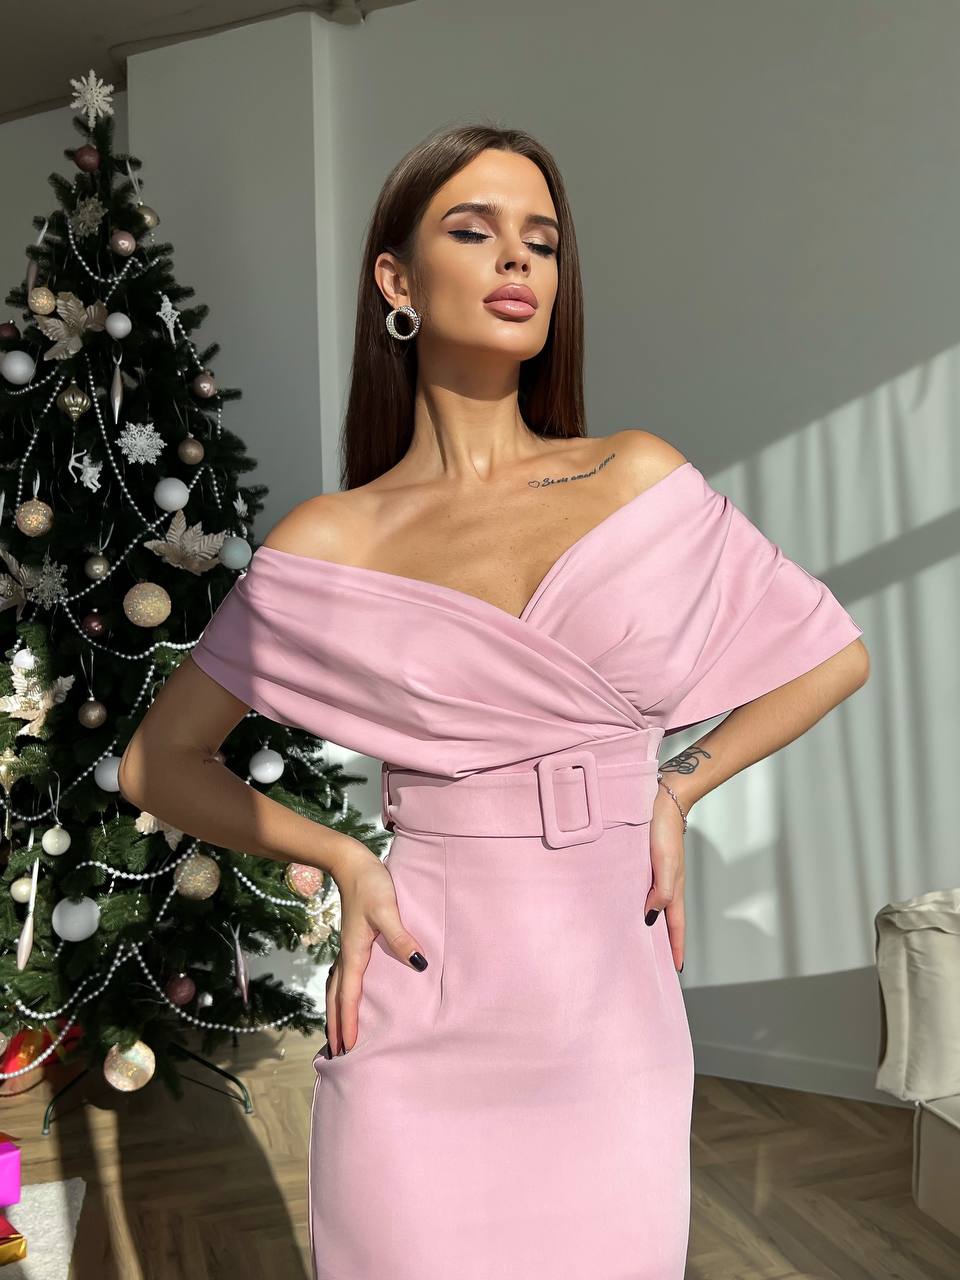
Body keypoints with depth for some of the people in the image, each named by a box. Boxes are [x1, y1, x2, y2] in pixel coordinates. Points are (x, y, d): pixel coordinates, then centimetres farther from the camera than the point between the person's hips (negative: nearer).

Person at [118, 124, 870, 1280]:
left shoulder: (640, 477, 0)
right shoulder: (327, 544, -4)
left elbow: (832, 655, 10)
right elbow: (157, 763, 5)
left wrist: (676, 788, 2)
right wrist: (340, 857, -7)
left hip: (616, 1025, 2)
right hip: (420, 1037, -1)